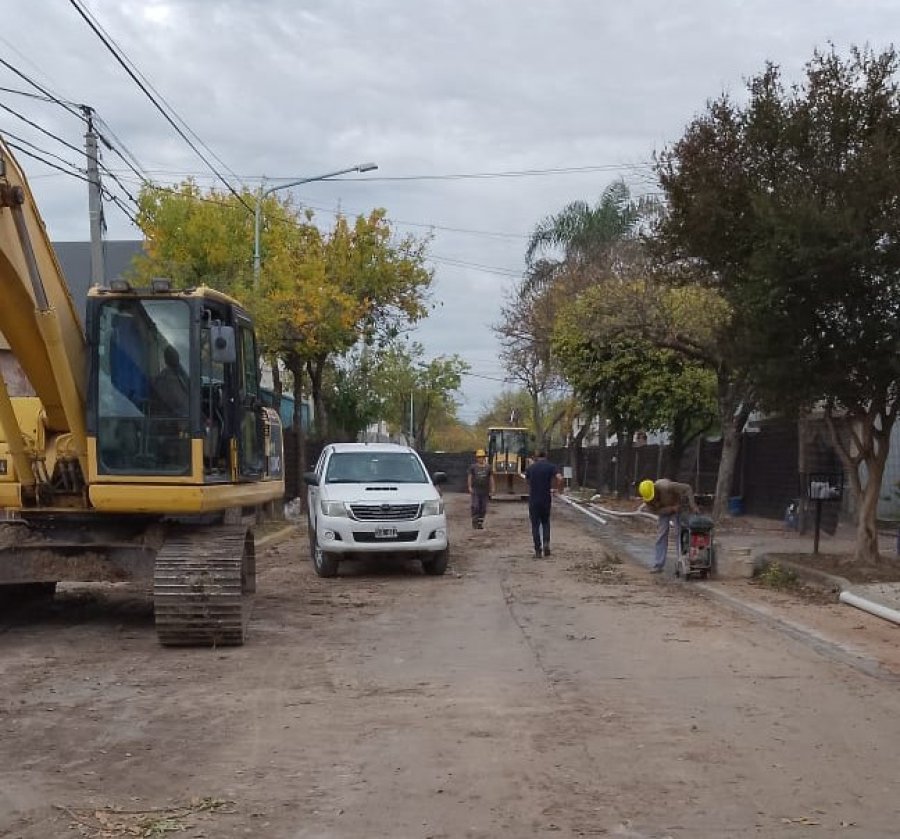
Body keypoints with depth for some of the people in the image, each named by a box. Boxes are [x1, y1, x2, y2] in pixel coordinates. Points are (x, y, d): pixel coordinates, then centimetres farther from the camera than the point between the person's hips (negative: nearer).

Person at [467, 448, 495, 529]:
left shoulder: (488, 467, 7)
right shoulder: (473, 467, 3)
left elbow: (491, 478, 7)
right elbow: (470, 477, 2)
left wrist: (492, 489, 1)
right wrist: (470, 487, -8)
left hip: (485, 490, 2)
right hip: (475, 489, -2)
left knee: (483, 508, 3)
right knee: (475, 506, -11)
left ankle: (480, 523, 10)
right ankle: (475, 522, -2)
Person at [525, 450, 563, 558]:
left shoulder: (531, 467, 2)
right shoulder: (551, 466, -3)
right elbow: (559, 478, -20)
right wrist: (557, 489, -4)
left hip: (533, 500, 0)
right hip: (546, 499, 0)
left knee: (535, 525, 7)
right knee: (545, 522, 20)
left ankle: (538, 551, 5)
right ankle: (546, 543, -1)